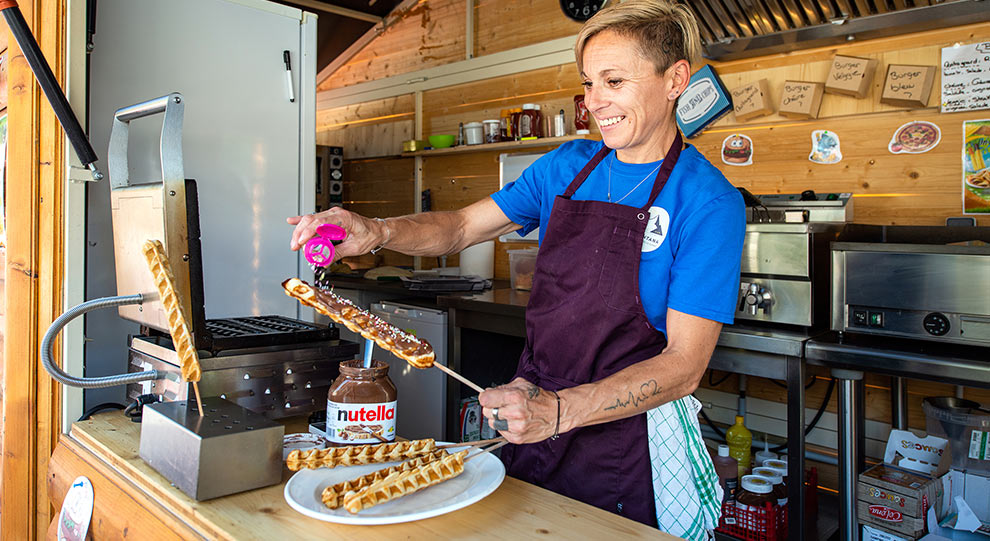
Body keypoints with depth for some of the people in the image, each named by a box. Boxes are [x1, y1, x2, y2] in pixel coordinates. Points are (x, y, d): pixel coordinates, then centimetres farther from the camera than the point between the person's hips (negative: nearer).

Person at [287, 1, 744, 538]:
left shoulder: (710, 204, -14)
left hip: (626, 442, -4)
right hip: (531, 418, 5)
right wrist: (378, 231, -14)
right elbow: (463, 226, 6)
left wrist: (559, 411, -31)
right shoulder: (566, 166, 3)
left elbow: (683, 365, -19)